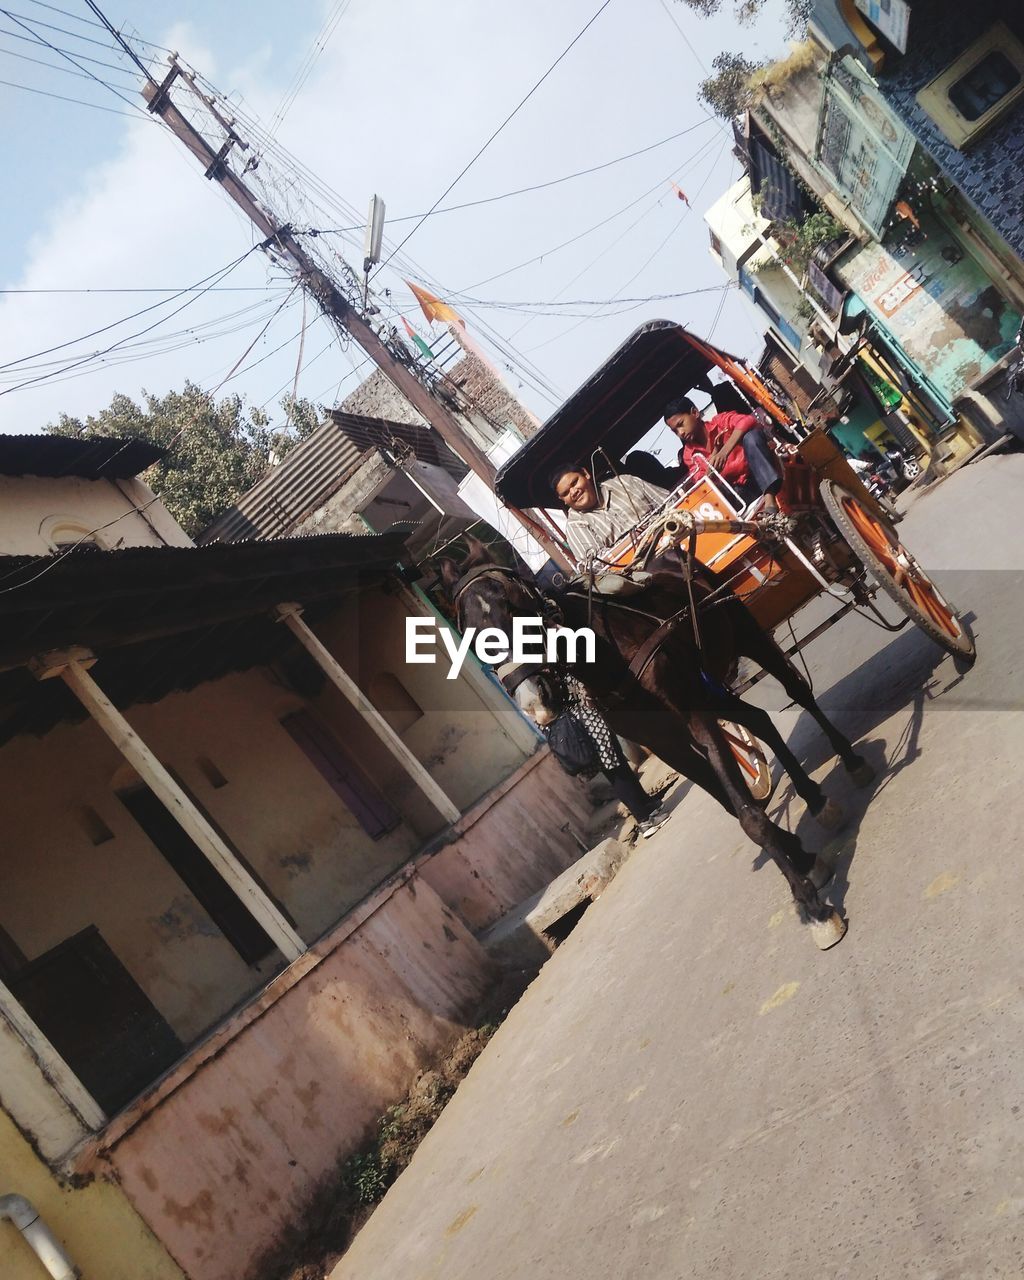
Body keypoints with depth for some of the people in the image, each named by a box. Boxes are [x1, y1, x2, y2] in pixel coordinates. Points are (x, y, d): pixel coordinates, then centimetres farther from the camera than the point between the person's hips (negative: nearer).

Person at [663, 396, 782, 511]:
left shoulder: (720, 422, -1)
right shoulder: (689, 454, 8)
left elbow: (748, 421, -22)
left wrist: (724, 452, -32)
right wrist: (715, 452, -14)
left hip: (760, 476, -3)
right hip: (740, 490, 3)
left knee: (751, 434, -27)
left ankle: (769, 498, -37)